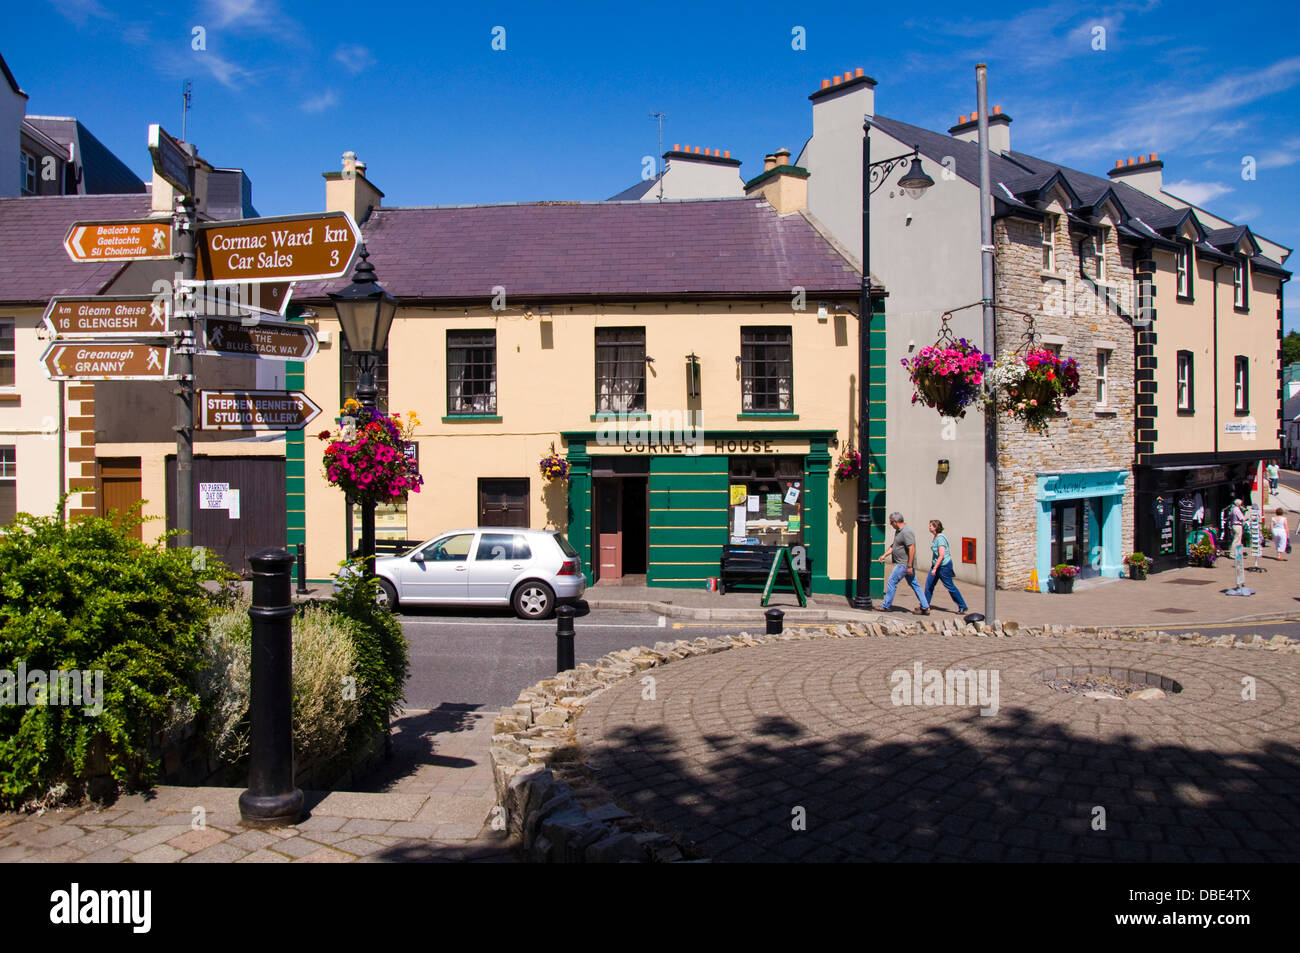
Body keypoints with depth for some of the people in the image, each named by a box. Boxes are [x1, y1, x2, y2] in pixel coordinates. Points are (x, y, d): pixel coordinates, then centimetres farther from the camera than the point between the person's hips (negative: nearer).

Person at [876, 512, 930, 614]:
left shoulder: (906, 532, -20)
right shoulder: (898, 531, 13)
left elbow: (912, 549, -24)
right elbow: (893, 546, 24)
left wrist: (909, 566, -25)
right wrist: (884, 556, 17)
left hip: (904, 564, -10)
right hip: (903, 563, 10)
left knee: (891, 582, -3)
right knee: (914, 584, 11)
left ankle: (886, 605, 6)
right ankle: (925, 608, 14)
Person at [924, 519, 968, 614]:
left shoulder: (940, 538, -20)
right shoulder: (935, 538, 9)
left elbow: (941, 555, -26)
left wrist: (935, 568, -27)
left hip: (944, 566, -9)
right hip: (936, 565, 9)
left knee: (950, 586, 1)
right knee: (929, 584, 6)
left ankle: (962, 606, 13)